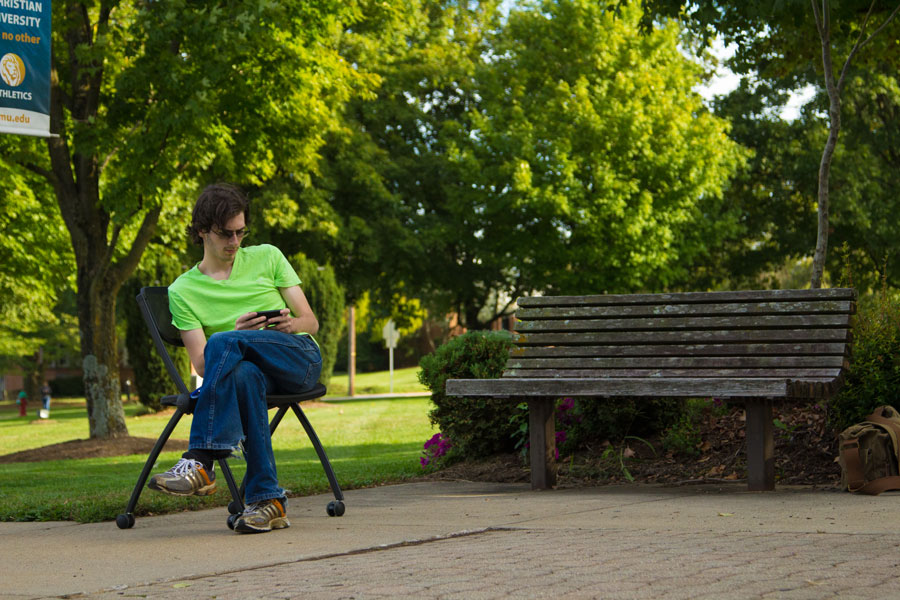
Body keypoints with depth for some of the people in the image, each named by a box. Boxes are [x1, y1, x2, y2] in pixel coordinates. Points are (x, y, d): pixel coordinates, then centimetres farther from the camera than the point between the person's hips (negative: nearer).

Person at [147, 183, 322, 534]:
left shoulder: (267, 257, 13)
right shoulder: (182, 292, 9)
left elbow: (311, 321, 11)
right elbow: (202, 365, -1)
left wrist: (292, 323, -13)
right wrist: (238, 332, -20)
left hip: (300, 356, 0)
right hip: (253, 370, 0)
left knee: (222, 343, -30)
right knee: (243, 375, -40)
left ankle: (200, 462, -39)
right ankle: (267, 501, -40)